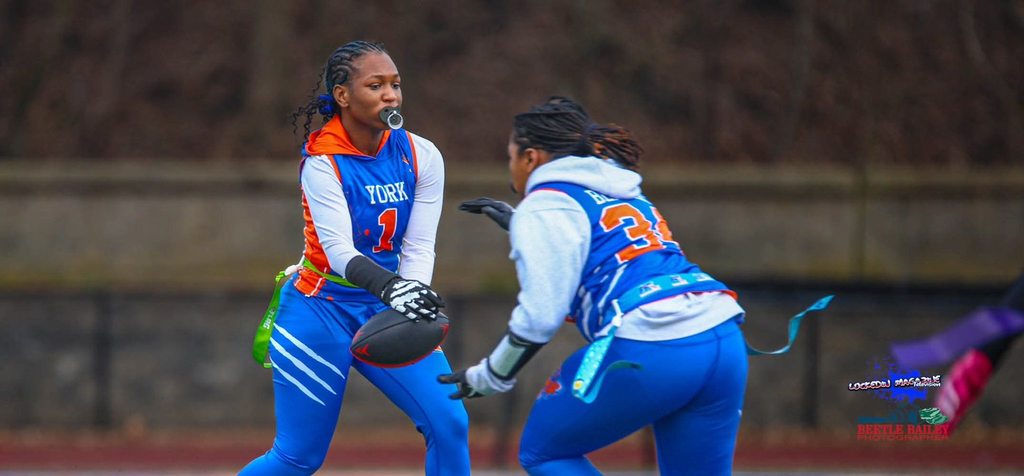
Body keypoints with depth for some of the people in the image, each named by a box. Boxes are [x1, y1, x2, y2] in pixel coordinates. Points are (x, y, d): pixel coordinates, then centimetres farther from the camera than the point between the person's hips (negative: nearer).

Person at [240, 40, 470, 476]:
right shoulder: (322, 160, -17)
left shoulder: (421, 157, -5)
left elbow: (418, 248, -10)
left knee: (449, 424, -11)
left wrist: (413, 297, -30)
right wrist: (390, 287, -48)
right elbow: (339, 250, -29)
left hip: (387, 310, 4)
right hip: (322, 312, -4)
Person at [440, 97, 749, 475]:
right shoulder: (618, 190, 27)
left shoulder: (544, 206, 3)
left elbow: (540, 316, -6)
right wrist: (517, 222, 52)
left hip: (647, 351, -7)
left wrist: (490, 377, 8)